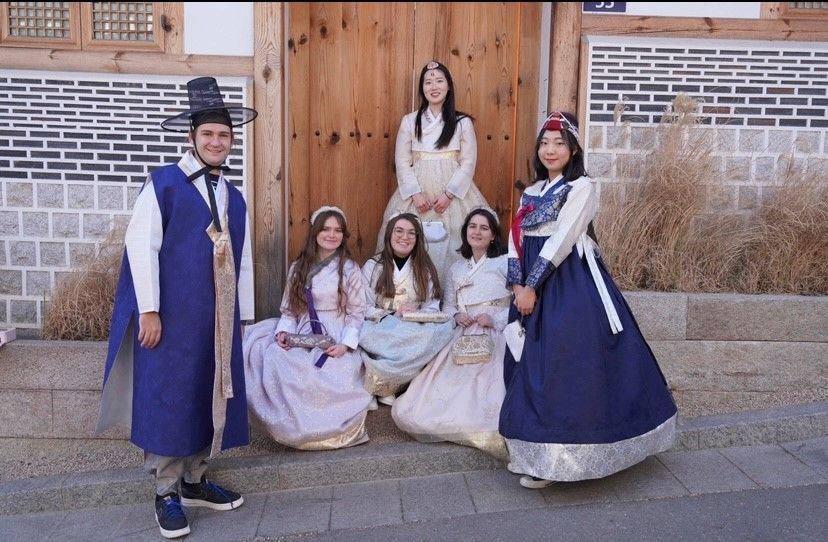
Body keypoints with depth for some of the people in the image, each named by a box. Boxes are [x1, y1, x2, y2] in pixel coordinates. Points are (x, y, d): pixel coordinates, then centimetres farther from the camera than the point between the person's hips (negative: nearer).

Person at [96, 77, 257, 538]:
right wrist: (149, 310, -14)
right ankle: (167, 493, 16)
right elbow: (140, 246, -10)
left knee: (211, 399, 11)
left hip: (220, 319, 6)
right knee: (167, 400, 2)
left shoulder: (235, 198, 13)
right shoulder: (163, 184, -4)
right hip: (172, 317, -6)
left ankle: (195, 480, 28)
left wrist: (243, 316, 14)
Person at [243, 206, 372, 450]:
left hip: (334, 343, -4)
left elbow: (356, 313, 1)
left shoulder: (349, 269, 3)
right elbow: (289, 310, 14)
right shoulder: (298, 268, 15)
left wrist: (346, 344, -14)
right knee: (272, 362, -23)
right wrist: (283, 331, -6)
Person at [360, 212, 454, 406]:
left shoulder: (425, 269, 11)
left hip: (415, 328, 3)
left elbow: (432, 307, 4)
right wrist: (393, 316, -18)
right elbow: (364, 308, -2)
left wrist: (417, 314, -19)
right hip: (380, 330, -2)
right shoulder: (372, 266, 6)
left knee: (443, 327, -31)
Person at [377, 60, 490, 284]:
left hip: (452, 192, -1)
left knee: (452, 242, -5)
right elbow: (402, 161, 3)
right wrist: (415, 194, -10)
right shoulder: (409, 121, 7)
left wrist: (448, 194, -12)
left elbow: (468, 162, 0)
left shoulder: (463, 122, 5)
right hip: (417, 192, 1)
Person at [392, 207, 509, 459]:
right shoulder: (457, 269, 22)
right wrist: (456, 315, 0)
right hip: (464, 339, 5)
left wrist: (496, 319, -16)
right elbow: (447, 304, 22)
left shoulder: (505, 263, 4)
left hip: (496, 338, -5)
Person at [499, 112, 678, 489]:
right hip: (531, 286, 7)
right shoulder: (531, 193, 17)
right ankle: (531, 450, 22)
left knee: (560, 368, -7)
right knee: (529, 368, 10)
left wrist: (532, 285, -15)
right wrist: (517, 285, -5)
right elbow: (515, 240, 9)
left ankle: (552, 459, 1)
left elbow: (562, 240, -13)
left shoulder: (581, 188, -4)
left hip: (569, 285, -7)